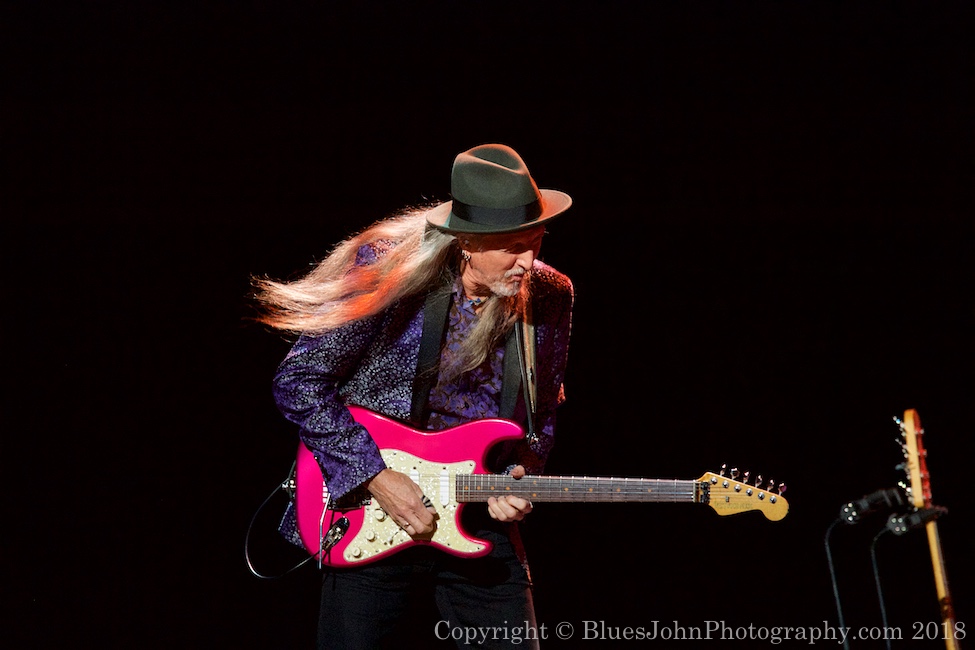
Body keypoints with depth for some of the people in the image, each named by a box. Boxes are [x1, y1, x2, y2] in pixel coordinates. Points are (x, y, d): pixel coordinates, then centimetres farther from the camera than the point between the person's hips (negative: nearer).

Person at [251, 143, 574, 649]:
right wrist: (375, 476, -16)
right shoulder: (390, 274, -14)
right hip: (370, 525, -3)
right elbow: (298, 383, -12)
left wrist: (517, 476, -6)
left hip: (482, 527, 3)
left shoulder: (549, 297, -1)